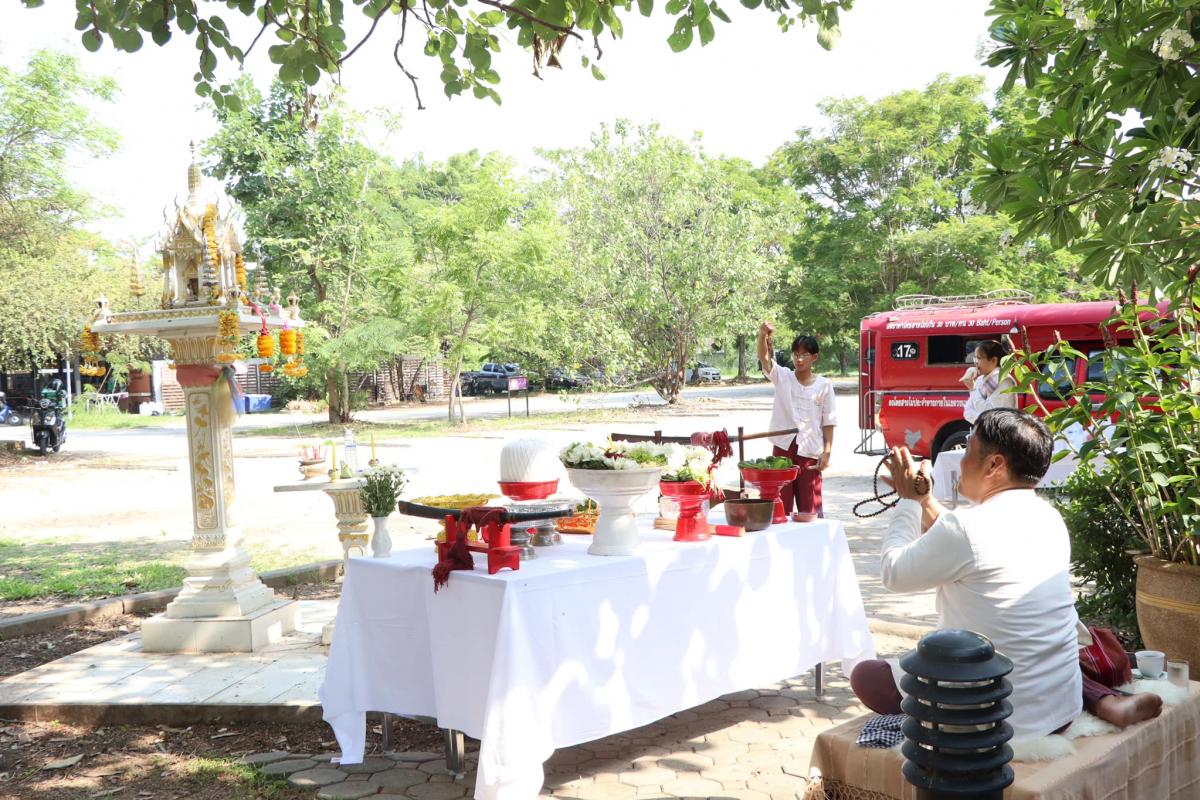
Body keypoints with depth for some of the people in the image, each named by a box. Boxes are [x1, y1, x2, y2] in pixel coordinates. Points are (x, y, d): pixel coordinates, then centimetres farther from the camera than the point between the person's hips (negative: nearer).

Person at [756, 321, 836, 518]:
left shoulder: (823, 385, 1)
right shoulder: (782, 377, 2)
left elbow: (828, 422, 2)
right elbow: (764, 358, -16)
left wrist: (827, 452, -5)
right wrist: (762, 335, -34)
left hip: (810, 451, -1)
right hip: (783, 447, 1)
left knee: (810, 507, 6)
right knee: (779, 505, 5)